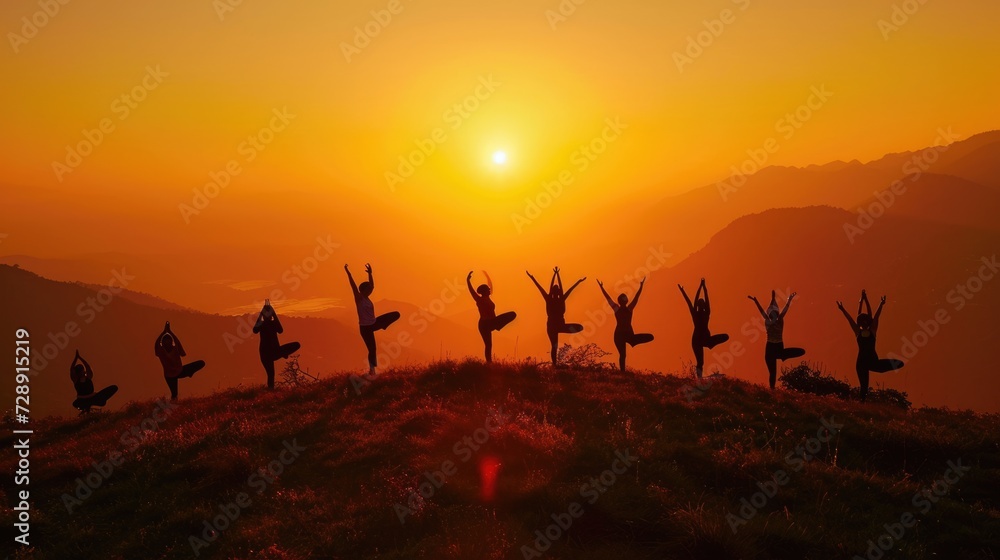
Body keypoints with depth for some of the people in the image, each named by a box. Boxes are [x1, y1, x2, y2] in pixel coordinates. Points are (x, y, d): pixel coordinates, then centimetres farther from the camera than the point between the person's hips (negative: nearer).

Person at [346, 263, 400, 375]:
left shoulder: (366, 297, 5)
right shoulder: (359, 298, -15)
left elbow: (371, 285, 11)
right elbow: (353, 285, -24)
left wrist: (370, 273, 6)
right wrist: (348, 273, -31)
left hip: (374, 323, 8)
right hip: (365, 328, -8)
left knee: (396, 314, 3)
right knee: (372, 349, -2)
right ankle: (371, 370, 15)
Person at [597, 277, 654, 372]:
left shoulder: (629, 308, 10)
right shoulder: (617, 308, 2)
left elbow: (636, 297, 10)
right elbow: (608, 298, -2)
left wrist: (641, 286, 8)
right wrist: (601, 288, -5)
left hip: (629, 334, 4)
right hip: (619, 334, -4)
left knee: (650, 337, -6)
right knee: (622, 354, -10)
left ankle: (632, 341, 9)